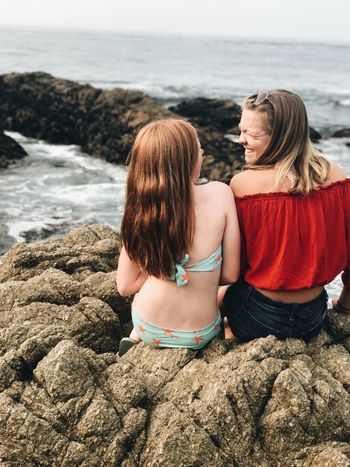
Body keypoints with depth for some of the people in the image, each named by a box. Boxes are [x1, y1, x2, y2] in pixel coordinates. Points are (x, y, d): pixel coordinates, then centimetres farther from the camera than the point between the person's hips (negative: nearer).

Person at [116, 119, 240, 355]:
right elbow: (230, 274, -12)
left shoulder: (140, 207, -14)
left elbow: (125, 286, -8)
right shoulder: (220, 194, -18)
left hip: (148, 329, 2)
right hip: (200, 335, -1)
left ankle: (136, 338, 25)